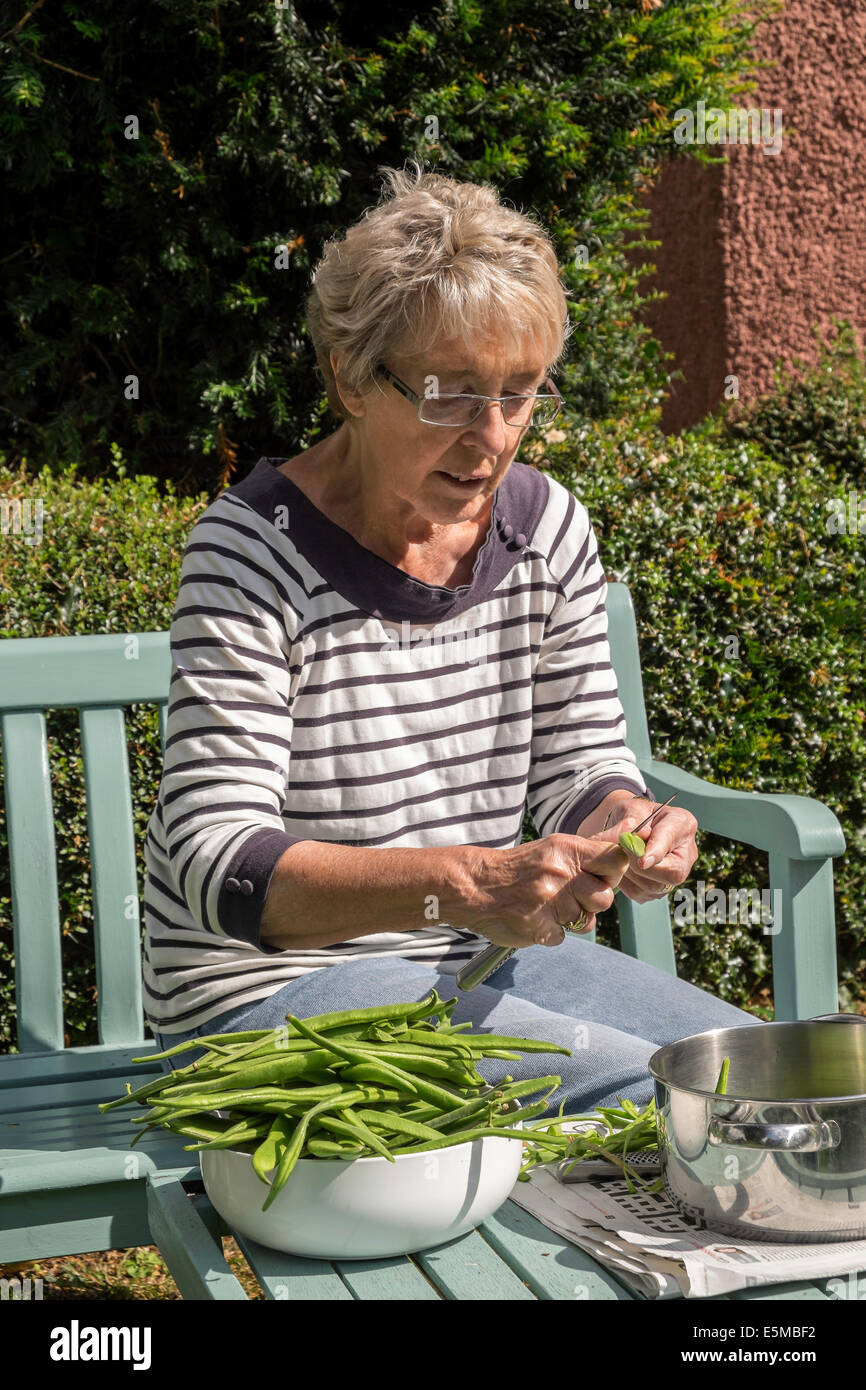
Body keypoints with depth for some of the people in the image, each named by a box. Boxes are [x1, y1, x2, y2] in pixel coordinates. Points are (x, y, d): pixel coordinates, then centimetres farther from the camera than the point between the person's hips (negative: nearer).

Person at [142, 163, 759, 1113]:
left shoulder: (546, 526, 1)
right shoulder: (256, 547, -18)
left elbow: (580, 761, 8)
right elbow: (218, 864, -24)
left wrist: (627, 823, -17)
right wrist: (467, 880, -38)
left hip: (477, 956, 7)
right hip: (269, 987, -6)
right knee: (650, 1096, -23)